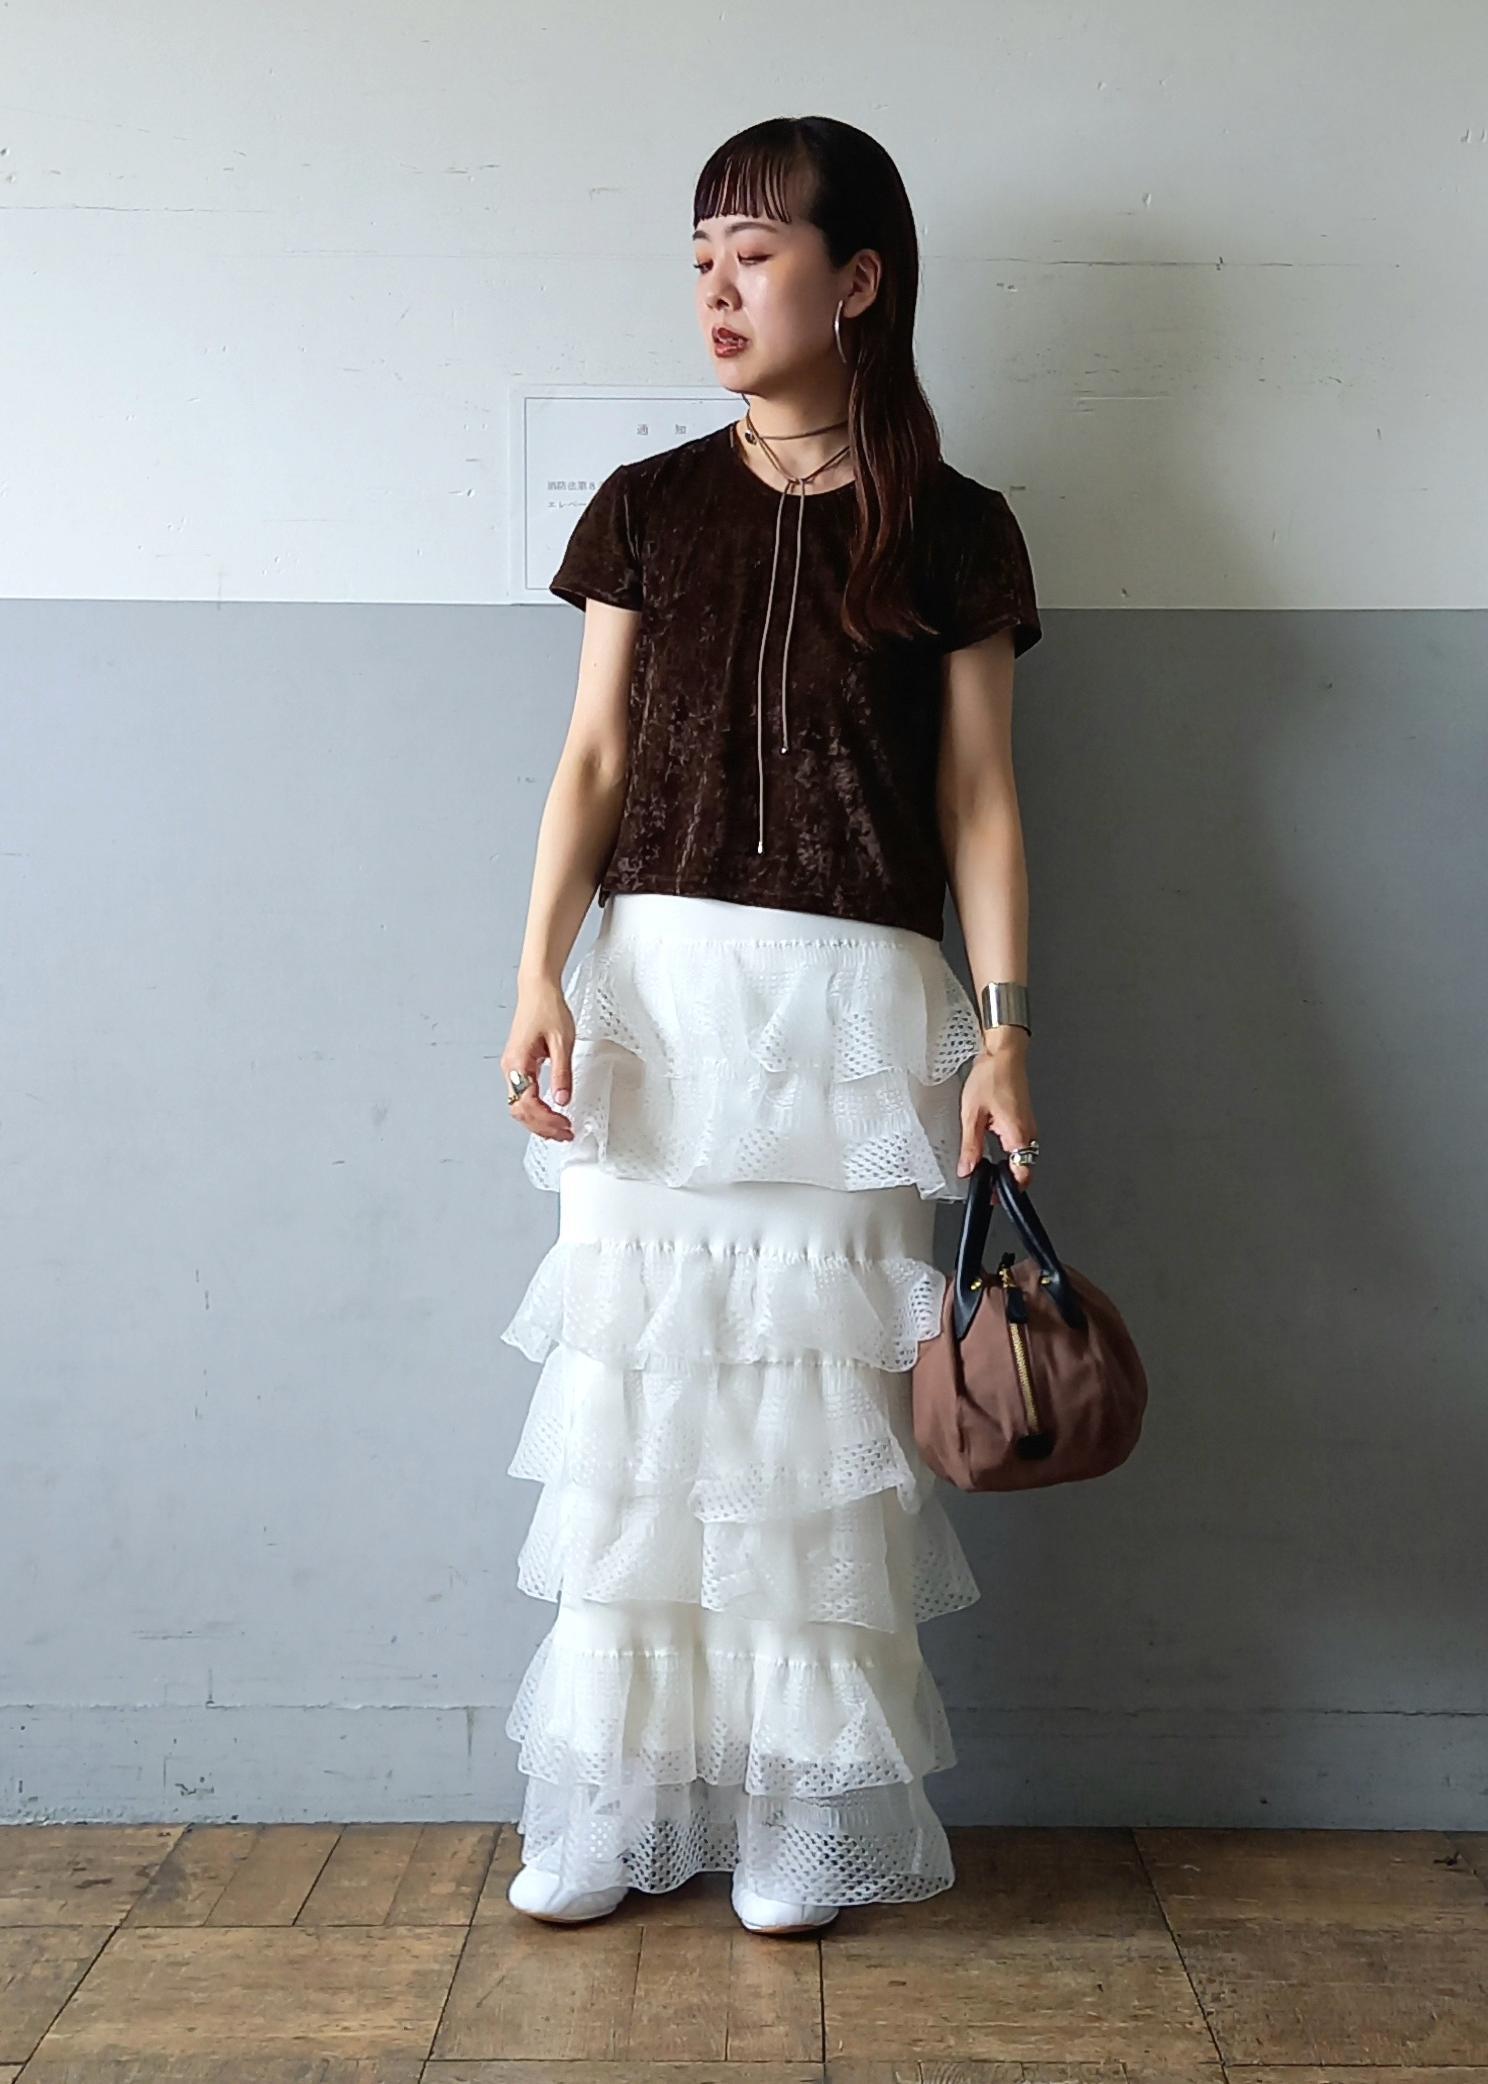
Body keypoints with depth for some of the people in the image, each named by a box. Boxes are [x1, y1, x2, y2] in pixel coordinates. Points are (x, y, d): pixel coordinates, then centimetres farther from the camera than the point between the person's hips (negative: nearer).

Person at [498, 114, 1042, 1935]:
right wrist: (541, 975, -7)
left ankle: (801, 1818, 17)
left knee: (815, 1393, 1)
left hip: (851, 1000, -2)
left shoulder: (951, 531, 5)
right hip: (656, 986, 2)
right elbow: (594, 759, 6)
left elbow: (978, 799, 4)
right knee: (631, 1385, 3)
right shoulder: (648, 506, 10)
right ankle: (615, 1810, 17)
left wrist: (1003, 1024, -6)